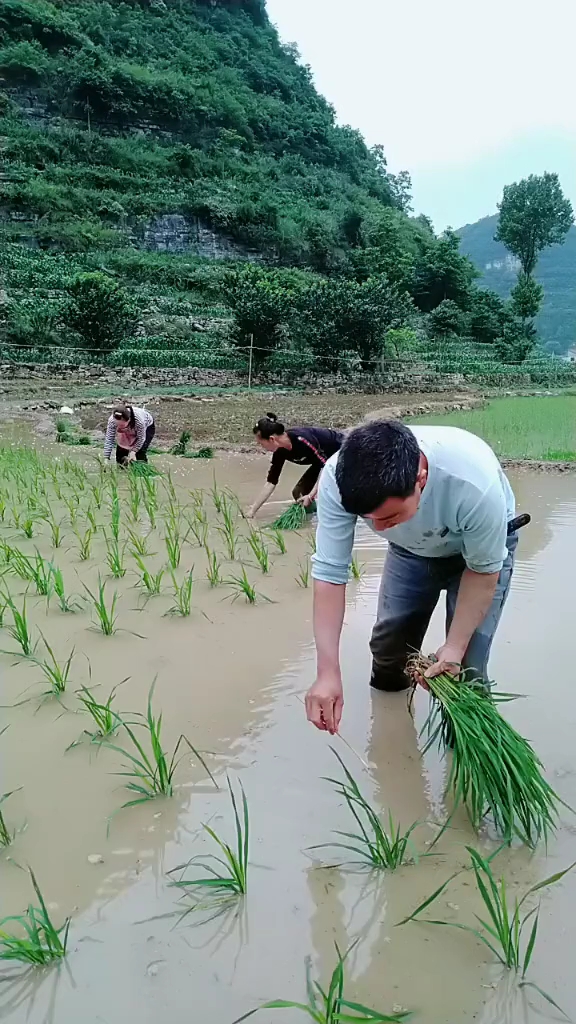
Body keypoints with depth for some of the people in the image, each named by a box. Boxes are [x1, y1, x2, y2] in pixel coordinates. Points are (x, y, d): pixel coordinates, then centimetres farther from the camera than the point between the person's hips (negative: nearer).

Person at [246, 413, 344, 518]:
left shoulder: (301, 439, -35)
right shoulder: (280, 451, -10)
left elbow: (325, 466, -30)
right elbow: (271, 482, -2)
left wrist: (311, 495, -32)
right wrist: (252, 510, -3)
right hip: (325, 458, 8)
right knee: (299, 493, 1)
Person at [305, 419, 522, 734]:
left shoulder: (475, 483, -44)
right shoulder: (337, 480, -36)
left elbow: (484, 569, -25)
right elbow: (329, 571, -31)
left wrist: (455, 646, -29)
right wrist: (328, 672, -35)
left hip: (483, 544, -3)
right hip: (412, 549, 3)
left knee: (464, 667, -11)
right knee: (387, 644, 10)